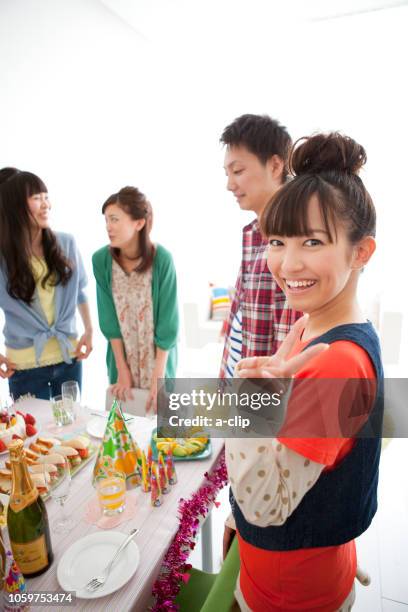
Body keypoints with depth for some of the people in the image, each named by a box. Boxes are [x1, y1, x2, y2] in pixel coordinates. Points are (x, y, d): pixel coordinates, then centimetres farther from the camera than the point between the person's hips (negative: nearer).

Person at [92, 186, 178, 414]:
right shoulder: (101, 260, -13)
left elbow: (168, 323, -17)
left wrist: (159, 377, -15)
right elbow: (109, 320, -8)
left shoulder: (162, 259, -21)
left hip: (158, 360, -2)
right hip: (122, 360, 3)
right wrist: (122, 368, -7)